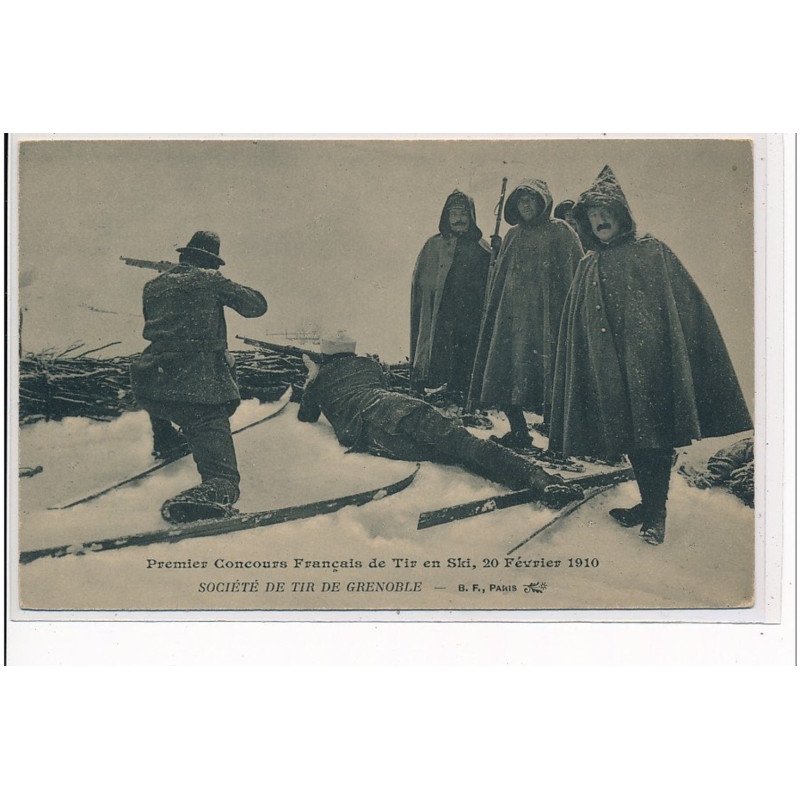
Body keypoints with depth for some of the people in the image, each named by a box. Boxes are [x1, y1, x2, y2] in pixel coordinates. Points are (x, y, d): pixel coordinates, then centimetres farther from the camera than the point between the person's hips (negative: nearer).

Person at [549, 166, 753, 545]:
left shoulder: (653, 252, 7)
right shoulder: (588, 268, 17)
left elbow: (688, 305, 1)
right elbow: (576, 329, 16)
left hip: (649, 356, -4)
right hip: (608, 365, 4)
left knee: (653, 428, -7)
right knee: (631, 434, 5)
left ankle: (656, 511, -1)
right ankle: (649, 503, 18)